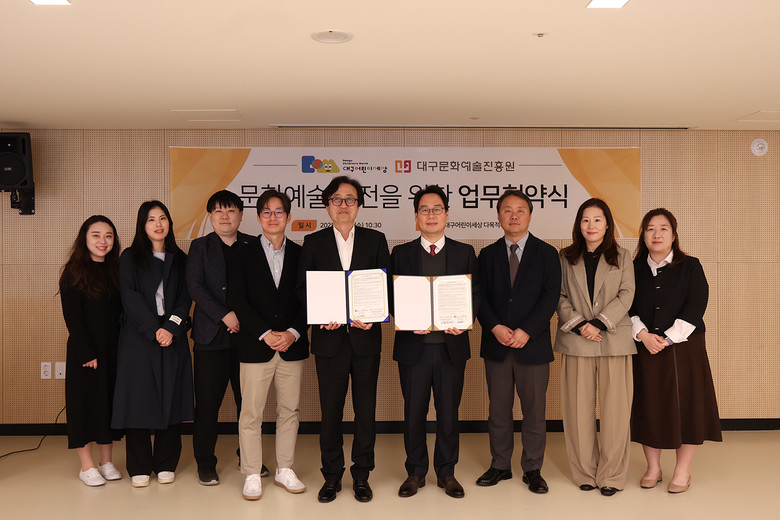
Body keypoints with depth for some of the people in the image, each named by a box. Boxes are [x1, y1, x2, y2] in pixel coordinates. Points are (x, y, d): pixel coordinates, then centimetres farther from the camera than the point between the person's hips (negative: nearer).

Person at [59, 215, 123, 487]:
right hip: (84, 350, -5)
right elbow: (72, 317, -10)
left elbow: (121, 312, 7)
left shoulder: (115, 271, 9)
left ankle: (106, 461, 21)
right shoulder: (73, 273, -5)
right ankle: (87, 466, 13)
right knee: (84, 402, 3)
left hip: (113, 350, 5)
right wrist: (87, 353, -15)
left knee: (111, 401, 10)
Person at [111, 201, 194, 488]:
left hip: (173, 338, 2)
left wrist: (172, 327, -12)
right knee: (139, 398, -1)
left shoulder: (179, 259, 12)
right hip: (138, 338, -2)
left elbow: (185, 298, 4)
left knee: (171, 398, 3)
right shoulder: (130, 257, 6)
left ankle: (166, 464, 14)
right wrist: (154, 329, -14)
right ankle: (139, 467, 11)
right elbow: (130, 297, -5)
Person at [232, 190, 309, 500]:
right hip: (255, 346, -2)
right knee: (251, 413, 2)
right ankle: (252, 475, 15)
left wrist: (293, 332, -10)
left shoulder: (300, 254, 8)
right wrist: (266, 334, -13)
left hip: (292, 345, 2)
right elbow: (240, 300, -4)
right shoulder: (244, 254, 3)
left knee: (289, 411, 10)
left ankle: (284, 470, 23)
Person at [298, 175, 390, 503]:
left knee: (366, 411, 8)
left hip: (365, 337, 0)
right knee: (330, 411, 7)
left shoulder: (375, 240, 7)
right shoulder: (313, 242, 6)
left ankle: (361, 476, 22)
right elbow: (303, 289, 3)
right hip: (329, 338, 0)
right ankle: (332, 476, 22)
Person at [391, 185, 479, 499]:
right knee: (414, 412, 8)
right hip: (413, 344, 0)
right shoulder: (401, 253, 6)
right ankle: (415, 471, 24)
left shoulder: (464, 252, 7)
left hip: (451, 344, 0)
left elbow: (475, 294, 5)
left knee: (449, 411, 8)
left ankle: (446, 472, 24)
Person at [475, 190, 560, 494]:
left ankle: (532, 469, 19)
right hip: (496, 344, 2)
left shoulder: (546, 254, 4)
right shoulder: (488, 255, 9)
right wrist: (495, 327, -13)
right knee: (498, 410, 10)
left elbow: (551, 297, -5)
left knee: (534, 410, 5)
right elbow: (480, 296, 3)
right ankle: (500, 466, 23)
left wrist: (526, 331, -15)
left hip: (533, 344, -2)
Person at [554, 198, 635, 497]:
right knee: (579, 409, 3)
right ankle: (585, 472, 16)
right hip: (576, 341, 1)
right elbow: (561, 297, 5)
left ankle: (611, 475, 11)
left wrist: (599, 323, -12)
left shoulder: (621, 257, 10)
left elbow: (626, 295, 0)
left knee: (615, 409, -1)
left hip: (614, 341, 0)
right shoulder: (566, 258, 11)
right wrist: (578, 325, -10)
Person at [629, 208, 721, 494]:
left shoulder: (690, 267, 1)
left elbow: (696, 307, -8)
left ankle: (682, 471, 16)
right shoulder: (634, 269, 7)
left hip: (683, 347, -2)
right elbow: (627, 308, 3)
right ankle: (653, 468, 20)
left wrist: (668, 339, -15)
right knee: (648, 407, 5)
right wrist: (643, 335, -13)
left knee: (685, 406, 1)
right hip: (645, 349, 2)